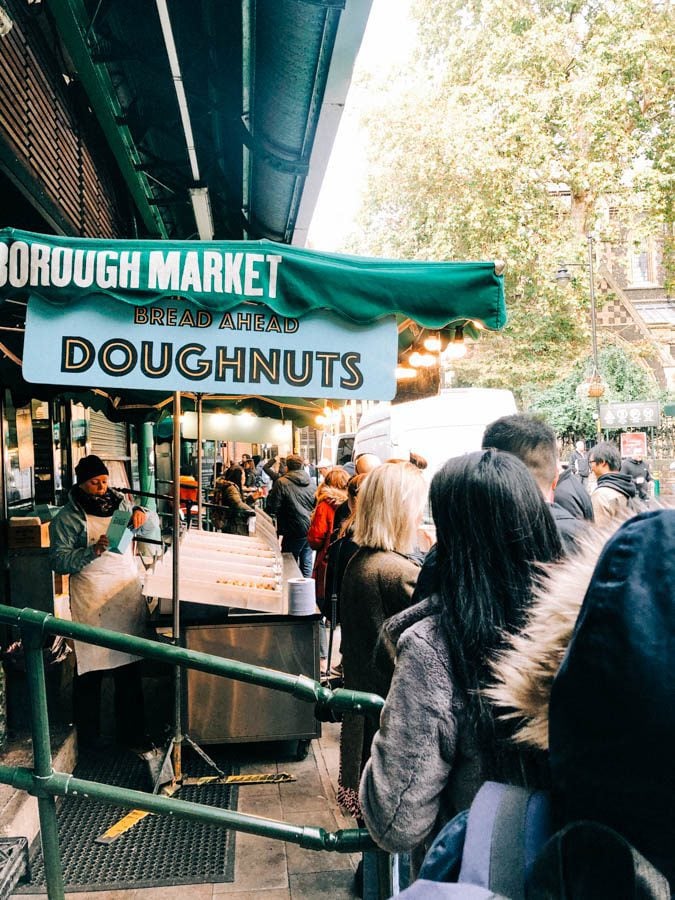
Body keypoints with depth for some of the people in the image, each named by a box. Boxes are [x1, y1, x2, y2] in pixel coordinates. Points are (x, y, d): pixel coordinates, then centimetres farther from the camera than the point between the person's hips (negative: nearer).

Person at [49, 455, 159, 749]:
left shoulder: (120, 504, 9)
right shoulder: (66, 518, -3)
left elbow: (152, 528, 16)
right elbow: (58, 560, -8)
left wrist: (143, 514, -6)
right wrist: (92, 551, -22)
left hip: (128, 594, 4)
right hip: (91, 601, -4)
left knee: (130, 668, 11)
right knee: (90, 671, 1)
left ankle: (131, 732, 25)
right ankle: (89, 737, 18)